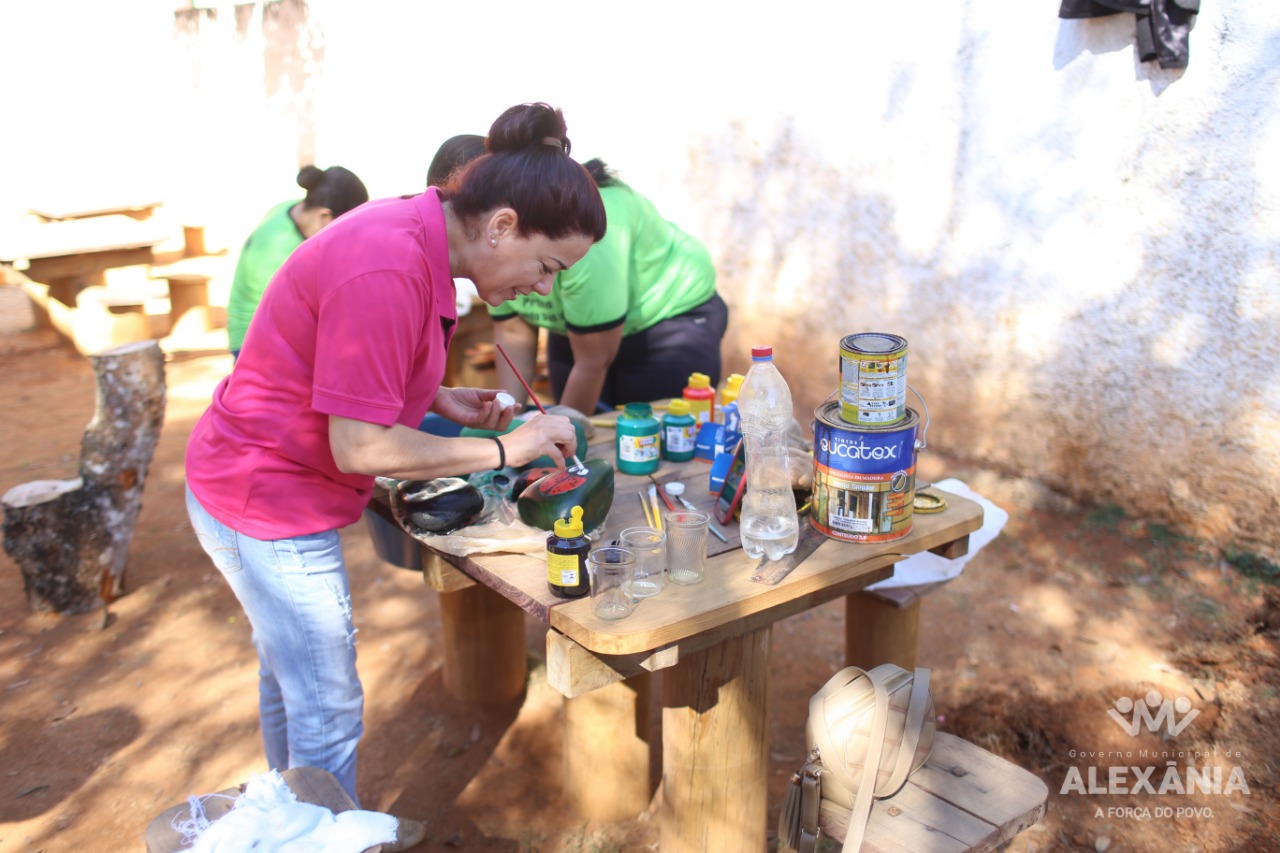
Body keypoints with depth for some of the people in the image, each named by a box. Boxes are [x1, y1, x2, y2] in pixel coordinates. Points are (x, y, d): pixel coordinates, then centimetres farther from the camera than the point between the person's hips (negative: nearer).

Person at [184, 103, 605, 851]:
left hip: (253, 482, 10)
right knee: (329, 711, 4)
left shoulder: (412, 232, 0)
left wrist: (441, 400, 1)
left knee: (291, 679, 26)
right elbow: (359, 446, -28)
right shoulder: (388, 273, -31)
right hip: (271, 507, -10)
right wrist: (505, 449, -21)